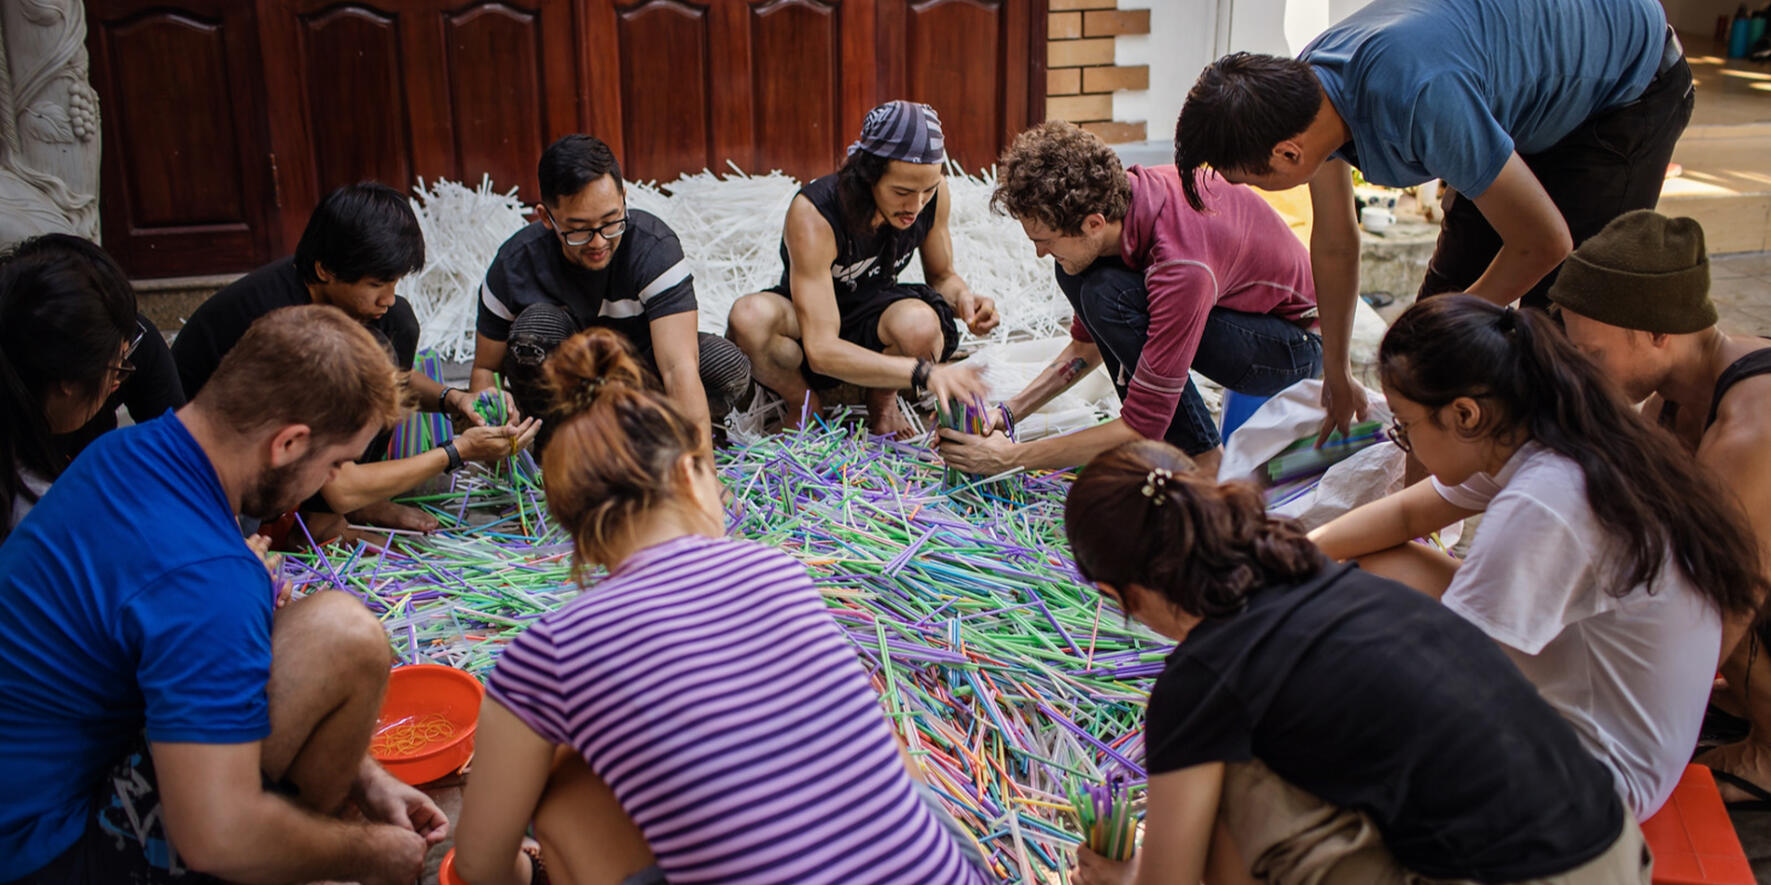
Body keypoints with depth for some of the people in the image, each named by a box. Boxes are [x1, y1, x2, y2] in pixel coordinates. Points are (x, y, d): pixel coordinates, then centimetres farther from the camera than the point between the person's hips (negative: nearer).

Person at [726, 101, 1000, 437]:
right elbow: (821, 350, -40)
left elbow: (941, 275, 3)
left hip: (874, 318, 2)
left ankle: (883, 398, 0)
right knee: (749, 316, -38)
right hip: (806, 324, -2)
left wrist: (962, 297, -23)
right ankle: (802, 404, -5)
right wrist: (923, 372, -51)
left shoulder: (934, 192, -19)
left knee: (920, 325, -36)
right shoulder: (812, 213, -33)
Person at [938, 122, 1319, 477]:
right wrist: (1007, 413, -3)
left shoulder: (1180, 267, -37)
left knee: (1111, 295, -29)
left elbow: (1142, 428, -31)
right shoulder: (1119, 196, -12)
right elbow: (1088, 344, 5)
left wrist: (1011, 457, -25)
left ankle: (1202, 456, -12)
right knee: (1075, 274, -6)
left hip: (1294, 343, -8)